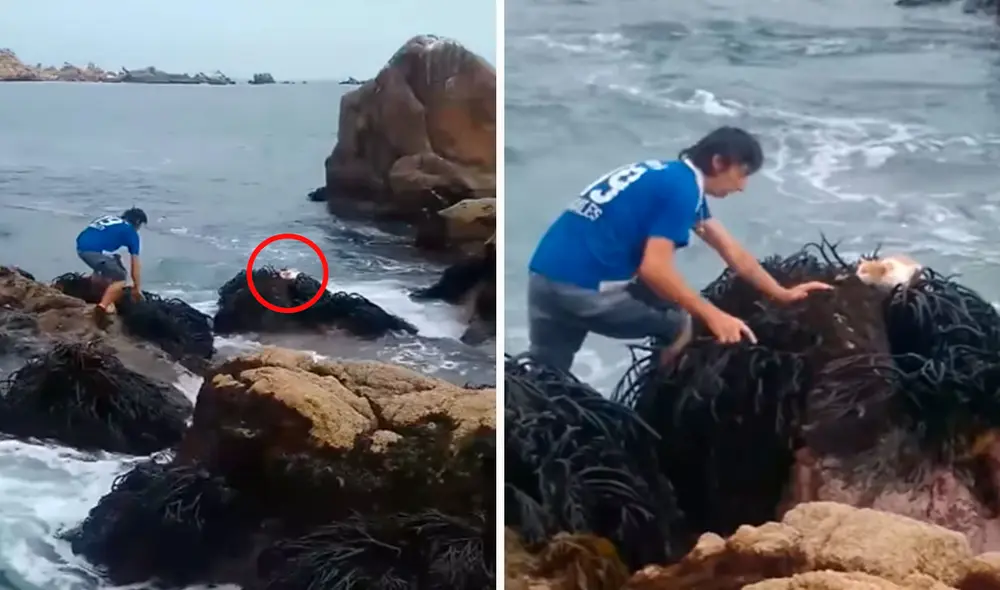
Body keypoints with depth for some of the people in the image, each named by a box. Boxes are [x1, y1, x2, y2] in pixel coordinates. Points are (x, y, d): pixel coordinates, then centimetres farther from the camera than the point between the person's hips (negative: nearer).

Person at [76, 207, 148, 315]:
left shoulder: (109, 218, 29)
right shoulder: (131, 232, 11)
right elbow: (135, 265, 12)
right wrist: (137, 289, 21)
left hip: (81, 246, 8)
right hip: (94, 250, -8)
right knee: (120, 278, 3)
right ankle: (103, 306, -13)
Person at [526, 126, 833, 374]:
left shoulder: (673, 176, 21)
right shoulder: (682, 187, -9)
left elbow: (732, 252, 26)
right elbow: (654, 269, -18)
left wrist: (782, 294, 30)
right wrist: (713, 316, -11)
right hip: (583, 286, -8)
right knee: (678, 326, 13)